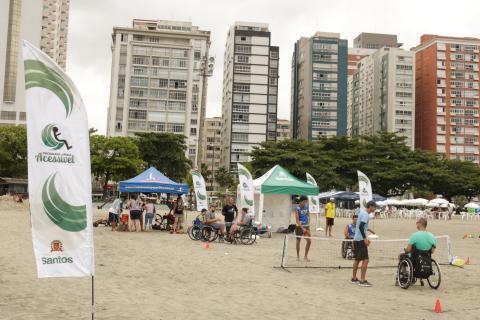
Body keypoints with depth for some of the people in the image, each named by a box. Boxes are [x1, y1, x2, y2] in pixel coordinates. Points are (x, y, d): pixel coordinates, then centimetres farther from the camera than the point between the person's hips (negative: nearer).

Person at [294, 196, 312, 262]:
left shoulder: (306, 206, 2)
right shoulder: (297, 208, -15)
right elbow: (297, 220, -17)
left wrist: (308, 223, 2)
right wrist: (302, 228, -23)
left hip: (306, 226, 5)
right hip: (299, 226, -5)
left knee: (309, 241, -4)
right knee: (298, 241, 7)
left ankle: (305, 256, 8)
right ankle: (298, 256, 22)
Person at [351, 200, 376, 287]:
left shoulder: (362, 212, 15)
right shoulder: (366, 215, -14)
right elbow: (361, 227, -23)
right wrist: (365, 238, -21)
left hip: (356, 239, 10)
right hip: (361, 240, -10)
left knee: (357, 259, 16)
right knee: (365, 260, -7)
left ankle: (354, 278, 23)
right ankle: (362, 281, -7)